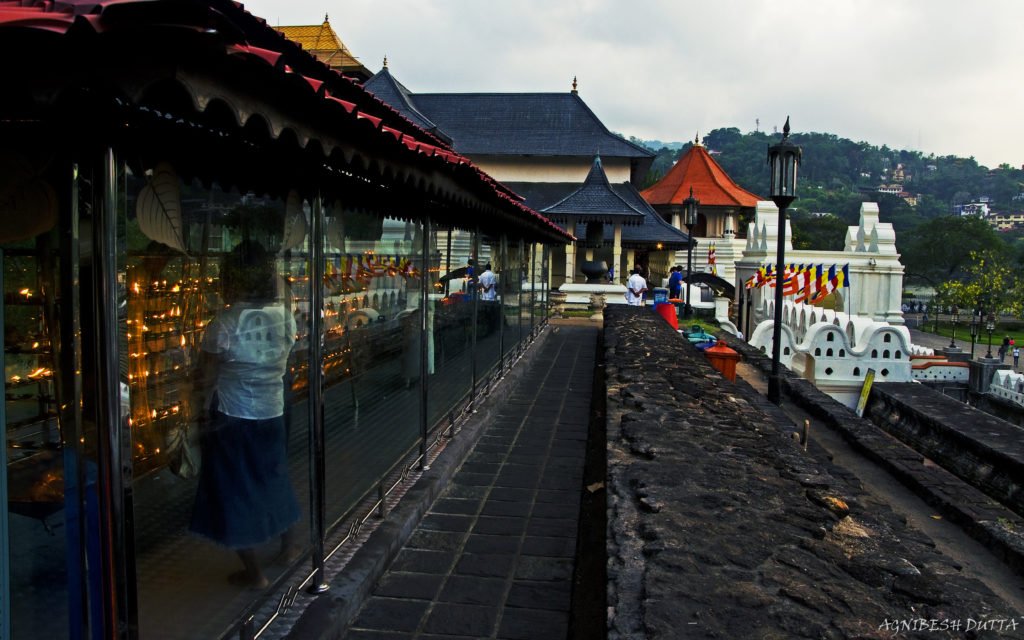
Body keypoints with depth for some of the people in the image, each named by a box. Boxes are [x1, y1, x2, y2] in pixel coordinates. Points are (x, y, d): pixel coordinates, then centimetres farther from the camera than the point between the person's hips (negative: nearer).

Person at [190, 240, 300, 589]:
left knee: (235, 488, 9)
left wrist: (201, 415, 1)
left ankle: (253, 572, 18)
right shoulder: (284, 317, -4)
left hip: (232, 417, -5)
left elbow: (206, 379, -12)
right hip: (272, 413, 5)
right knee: (273, 478, 24)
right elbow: (281, 364, 4)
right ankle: (289, 545, 41)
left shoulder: (225, 323, -18)